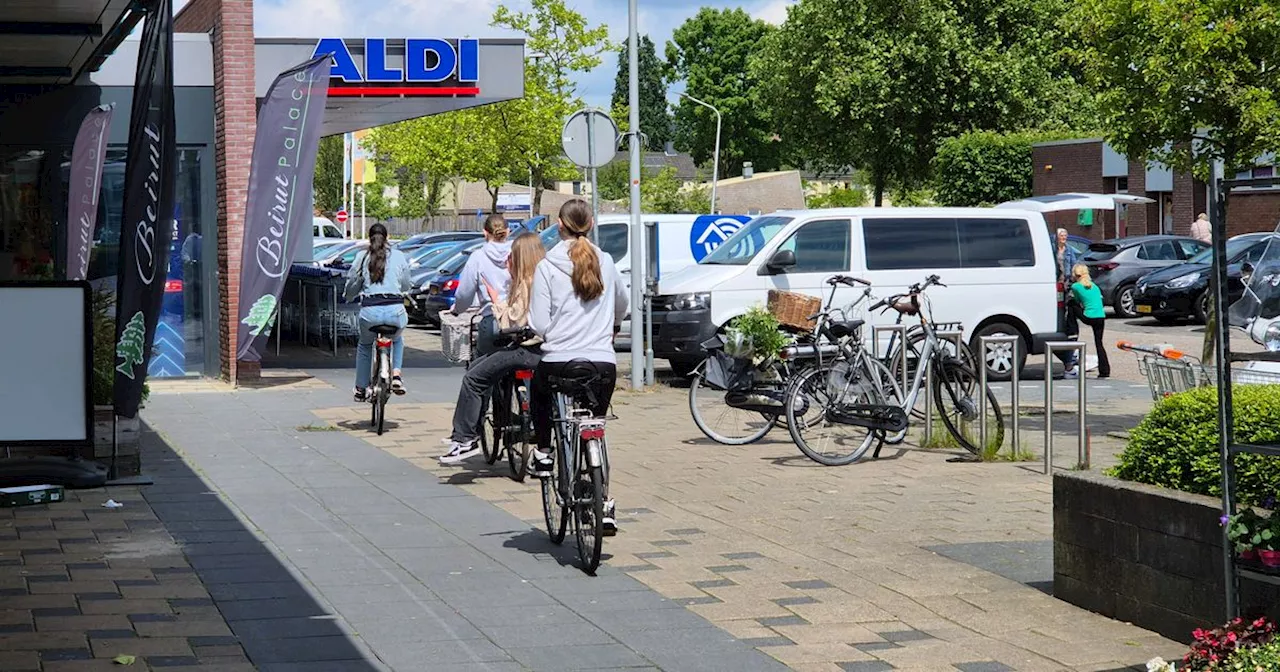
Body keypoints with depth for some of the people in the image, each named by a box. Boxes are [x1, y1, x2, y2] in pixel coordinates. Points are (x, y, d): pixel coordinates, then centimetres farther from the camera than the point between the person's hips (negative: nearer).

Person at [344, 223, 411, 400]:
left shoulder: (362, 256, 8)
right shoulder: (399, 256, 10)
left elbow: (351, 286, 13)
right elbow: (406, 285, 20)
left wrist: (350, 297, 35)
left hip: (370, 310, 0)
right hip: (395, 310, 0)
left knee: (364, 345, 30)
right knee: (397, 339, 35)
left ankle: (361, 389, 30)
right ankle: (396, 374, 13)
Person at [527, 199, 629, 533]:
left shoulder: (547, 267, -5)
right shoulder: (605, 263, 7)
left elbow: (539, 325, -8)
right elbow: (623, 304, 27)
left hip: (558, 361, -2)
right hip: (602, 362, 2)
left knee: (539, 393, 33)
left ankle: (544, 454, 27)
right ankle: (604, 505, 5)